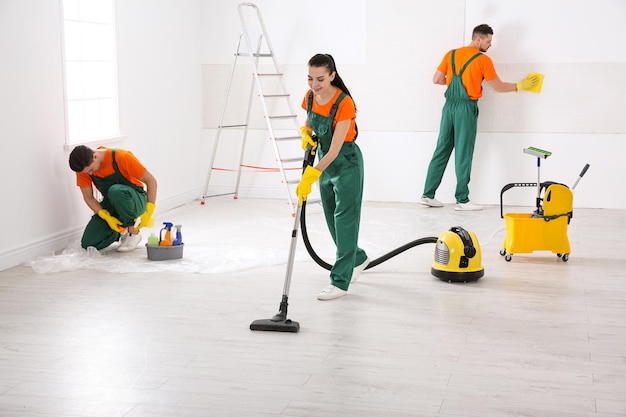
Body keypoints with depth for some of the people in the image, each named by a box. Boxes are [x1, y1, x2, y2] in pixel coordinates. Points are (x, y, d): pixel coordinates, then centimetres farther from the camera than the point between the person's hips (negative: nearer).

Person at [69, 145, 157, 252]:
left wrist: (148, 213, -25)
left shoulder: (122, 157, -25)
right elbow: (88, 197, -6)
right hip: (110, 205, 4)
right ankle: (123, 230, 13)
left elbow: (151, 181, -21)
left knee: (115, 191, -40)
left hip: (135, 200, -4)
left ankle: (134, 232, -19)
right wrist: (107, 217, -21)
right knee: (88, 244, -12)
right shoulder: (83, 167, -13)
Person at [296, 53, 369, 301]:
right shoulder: (310, 97, -6)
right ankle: (357, 258, 36)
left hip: (346, 163, -7)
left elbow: (335, 150, -30)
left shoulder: (344, 103, -27)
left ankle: (340, 281, 0)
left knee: (344, 219, -4)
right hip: (325, 161, 7)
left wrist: (310, 177, -37)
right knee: (332, 220, 15)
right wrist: (305, 134, -9)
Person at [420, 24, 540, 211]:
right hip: (466, 108, -6)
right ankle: (462, 199, 2)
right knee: (463, 154, -2)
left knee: (442, 150, 9)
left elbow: (437, 79, 9)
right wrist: (520, 86, 15)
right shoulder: (483, 60, -6)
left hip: (449, 105, 6)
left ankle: (428, 194, 10)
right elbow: (498, 87, 1)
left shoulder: (451, 54, 9)